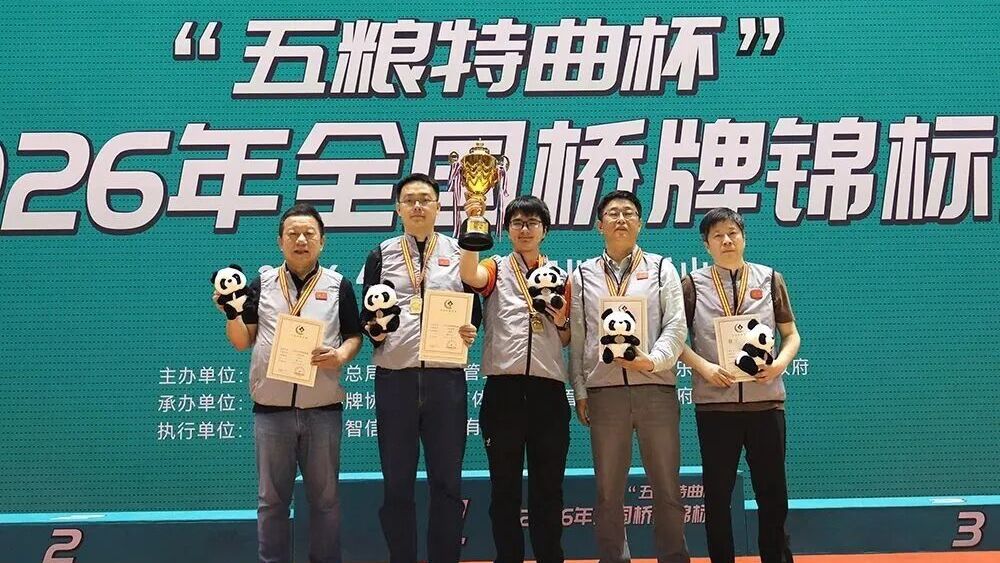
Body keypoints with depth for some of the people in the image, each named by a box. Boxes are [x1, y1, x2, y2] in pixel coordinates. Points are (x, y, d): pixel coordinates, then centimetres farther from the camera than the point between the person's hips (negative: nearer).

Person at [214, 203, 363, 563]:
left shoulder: (338, 286, 5)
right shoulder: (262, 284, 7)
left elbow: (354, 336, 7)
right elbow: (243, 342, 6)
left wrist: (341, 355, -13)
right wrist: (231, 312, -11)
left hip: (323, 409, 0)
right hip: (271, 408, 1)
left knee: (325, 497, 8)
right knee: (272, 498, 7)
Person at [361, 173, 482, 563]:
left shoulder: (459, 253, 10)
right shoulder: (381, 256, 9)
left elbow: (474, 313, 11)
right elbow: (367, 319, 8)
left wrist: (470, 333, -10)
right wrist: (374, 329, -14)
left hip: (446, 377, 0)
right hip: (394, 378, 0)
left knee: (447, 482, 3)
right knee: (397, 483, 5)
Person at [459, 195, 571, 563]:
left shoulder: (560, 277, 15)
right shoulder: (496, 269, 9)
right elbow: (470, 276, -16)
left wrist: (562, 321, -2)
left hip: (548, 389, 2)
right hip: (503, 388, -1)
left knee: (548, 485, 5)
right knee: (504, 485, 3)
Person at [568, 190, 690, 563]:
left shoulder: (662, 269, 10)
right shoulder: (583, 276, 12)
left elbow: (676, 327, 1)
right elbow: (576, 339, 9)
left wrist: (654, 360, -16)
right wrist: (580, 392, 3)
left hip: (656, 388, -1)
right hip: (604, 392, 1)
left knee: (667, 489, 2)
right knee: (608, 492, 6)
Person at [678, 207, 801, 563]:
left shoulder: (769, 279, 7)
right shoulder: (694, 284, 4)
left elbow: (791, 335, 10)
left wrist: (781, 362, -9)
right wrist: (704, 367, -12)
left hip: (765, 400, 1)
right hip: (714, 402, -1)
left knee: (772, 491, 6)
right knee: (717, 493, 6)